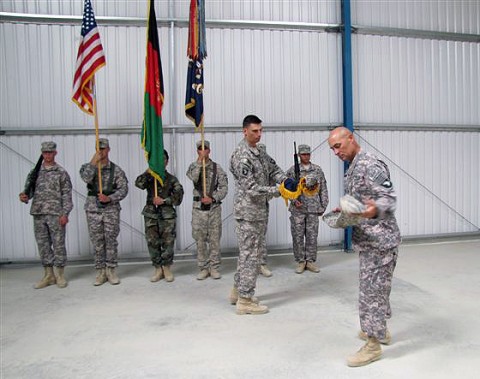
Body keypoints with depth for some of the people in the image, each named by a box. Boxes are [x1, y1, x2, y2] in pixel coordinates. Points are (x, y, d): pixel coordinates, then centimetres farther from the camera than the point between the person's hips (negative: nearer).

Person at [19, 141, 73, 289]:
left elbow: (66, 195, -3)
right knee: (43, 244, 8)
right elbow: (29, 189, 14)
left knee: (58, 244, 0)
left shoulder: (61, 172, 1)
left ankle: (60, 275, 11)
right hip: (38, 213, 4)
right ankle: (48, 275, 19)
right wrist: (25, 196, -10)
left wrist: (65, 213, -11)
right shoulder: (35, 172, 12)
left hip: (56, 214, -4)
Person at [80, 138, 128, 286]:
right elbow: (86, 178, -16)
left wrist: (110, 198, -18)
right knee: (97, 242, 6)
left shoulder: (116, 169, 2)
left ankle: (111, 271, 13)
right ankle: (100, 272, 16)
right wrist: (94, 162, -17)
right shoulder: (88, 167, 6)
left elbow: (124, 189, -6)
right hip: (93, 210, 1)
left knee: (111, 241, 2)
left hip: (111, 209, -1)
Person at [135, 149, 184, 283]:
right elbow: (139, 184, -12)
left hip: (167, 214, -1)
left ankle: (167, 268, 14)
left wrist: (164, 201, -12)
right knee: (152, 242, 2)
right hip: (151, 213, 1)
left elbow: (178, 196, -1)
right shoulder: (149, 177, 9)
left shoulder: (172, 179, 6)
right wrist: (149, 171, -18)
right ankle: (158, 269, 15)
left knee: (168, 242, -1)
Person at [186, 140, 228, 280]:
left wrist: (212, 198, -14)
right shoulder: (193, 166, 6)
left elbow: (224, 187, -2)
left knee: (215, 238, 4)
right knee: (200, 239, 5)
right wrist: (200, 161, -17)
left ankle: (214, 267, 14)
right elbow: (193, 178, -17)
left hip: (214, 207, -1)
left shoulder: (217, 167, 3)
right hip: (198, 207, 1)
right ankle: (203, 268, 15)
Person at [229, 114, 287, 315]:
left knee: (248, 253, 17)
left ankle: (238, 291, 30)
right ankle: (245, 300, 7)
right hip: (248, 212, -9)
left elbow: (274, 170, 10)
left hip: (258, 211, 9)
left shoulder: (260, 153, 13)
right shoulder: (242, 155, -17)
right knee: (250, 254, -3)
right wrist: (278, 191, -22)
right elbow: (251, 189, -22)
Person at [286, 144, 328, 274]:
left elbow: (323, 189, 9)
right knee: (298, 236, 3)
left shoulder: (318, 170, 7)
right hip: (297, 209, -1)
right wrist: (294, 200, -13)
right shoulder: (292, 170, 2)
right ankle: (300, 262, 14)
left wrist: (323, 206, 4)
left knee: (312, 236, 6)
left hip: (313, 209, 2)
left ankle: (310, 261, 17)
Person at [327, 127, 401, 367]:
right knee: (377, 289, 20)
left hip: (379, 241, -10)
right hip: (367, 240, 10)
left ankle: (373, 345, 9)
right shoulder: (354, 168, 14)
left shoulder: (370, 165, -17)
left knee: (372, 291, -2)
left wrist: (375, 210, -43)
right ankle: (380, 330, 35)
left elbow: (389, 198, -24)